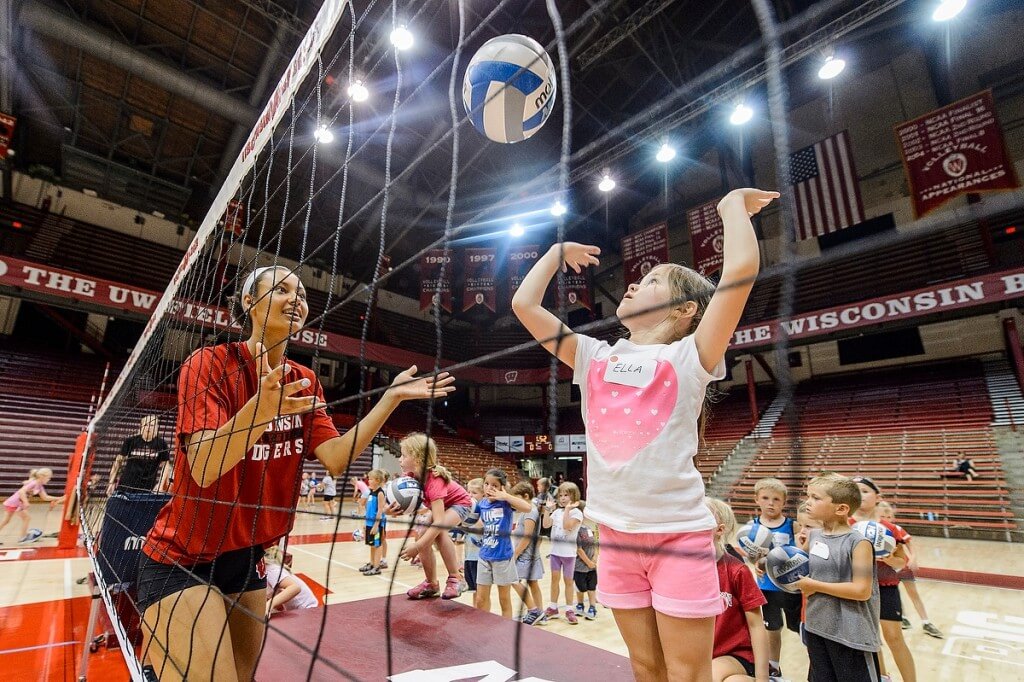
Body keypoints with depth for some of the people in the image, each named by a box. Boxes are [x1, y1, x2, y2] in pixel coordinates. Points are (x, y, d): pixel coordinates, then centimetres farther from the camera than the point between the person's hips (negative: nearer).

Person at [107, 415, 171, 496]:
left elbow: (165, 465, 4)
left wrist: (160, 484, -5)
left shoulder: (162, 444, -2)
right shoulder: (130, 441, -2)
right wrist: (111, 482, 1)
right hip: (126, 485, 1)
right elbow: (119, 460, 5)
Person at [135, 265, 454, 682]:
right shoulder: (210, 363, -16)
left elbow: (335, 458, -12)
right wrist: (261, 407, -45)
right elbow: (203, 469, -27)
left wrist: (392, 396, -19)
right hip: (181, 560, -6)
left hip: (246, 558, 6)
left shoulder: (304, 382, 0)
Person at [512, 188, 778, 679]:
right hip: (616, 534, 4)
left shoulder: (690, 356, -5)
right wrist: (558, 251, 19)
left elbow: (742, 268, -17)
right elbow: (524, 303, 6)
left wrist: (733, 206, 0)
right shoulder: (594, 357, 6)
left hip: (679, 534, -4)